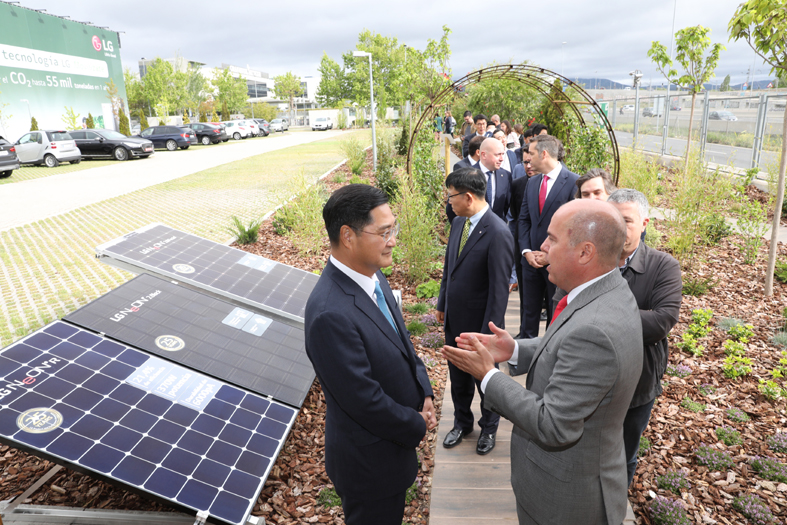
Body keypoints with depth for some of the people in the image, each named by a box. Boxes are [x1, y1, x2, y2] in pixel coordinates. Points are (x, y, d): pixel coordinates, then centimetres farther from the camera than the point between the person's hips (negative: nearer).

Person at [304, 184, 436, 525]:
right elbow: (365, 400, -28)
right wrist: (417, 426, -12)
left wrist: (424, 394, -3)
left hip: (396, 436, 8)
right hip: (369, 462, -8)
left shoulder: (372, 275, -5)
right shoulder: (330, 314, -35)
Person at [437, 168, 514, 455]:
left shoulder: (498, 234, -25)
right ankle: (462, 423, 46)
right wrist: (442, 304, 14)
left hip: (479, 323, -7)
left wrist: (489, 332, -19)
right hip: (455, 319, 7)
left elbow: (499, 289, -22)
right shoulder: (458, 223, 0)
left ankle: (489, 428, 42)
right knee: (458, 376, 23)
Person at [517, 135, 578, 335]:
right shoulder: (532, 183, 10)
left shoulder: (574, 182, -10)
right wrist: (526, 251, -2)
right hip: (532, 259, 6)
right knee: (529, 311, 14)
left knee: (556, 314, 8)